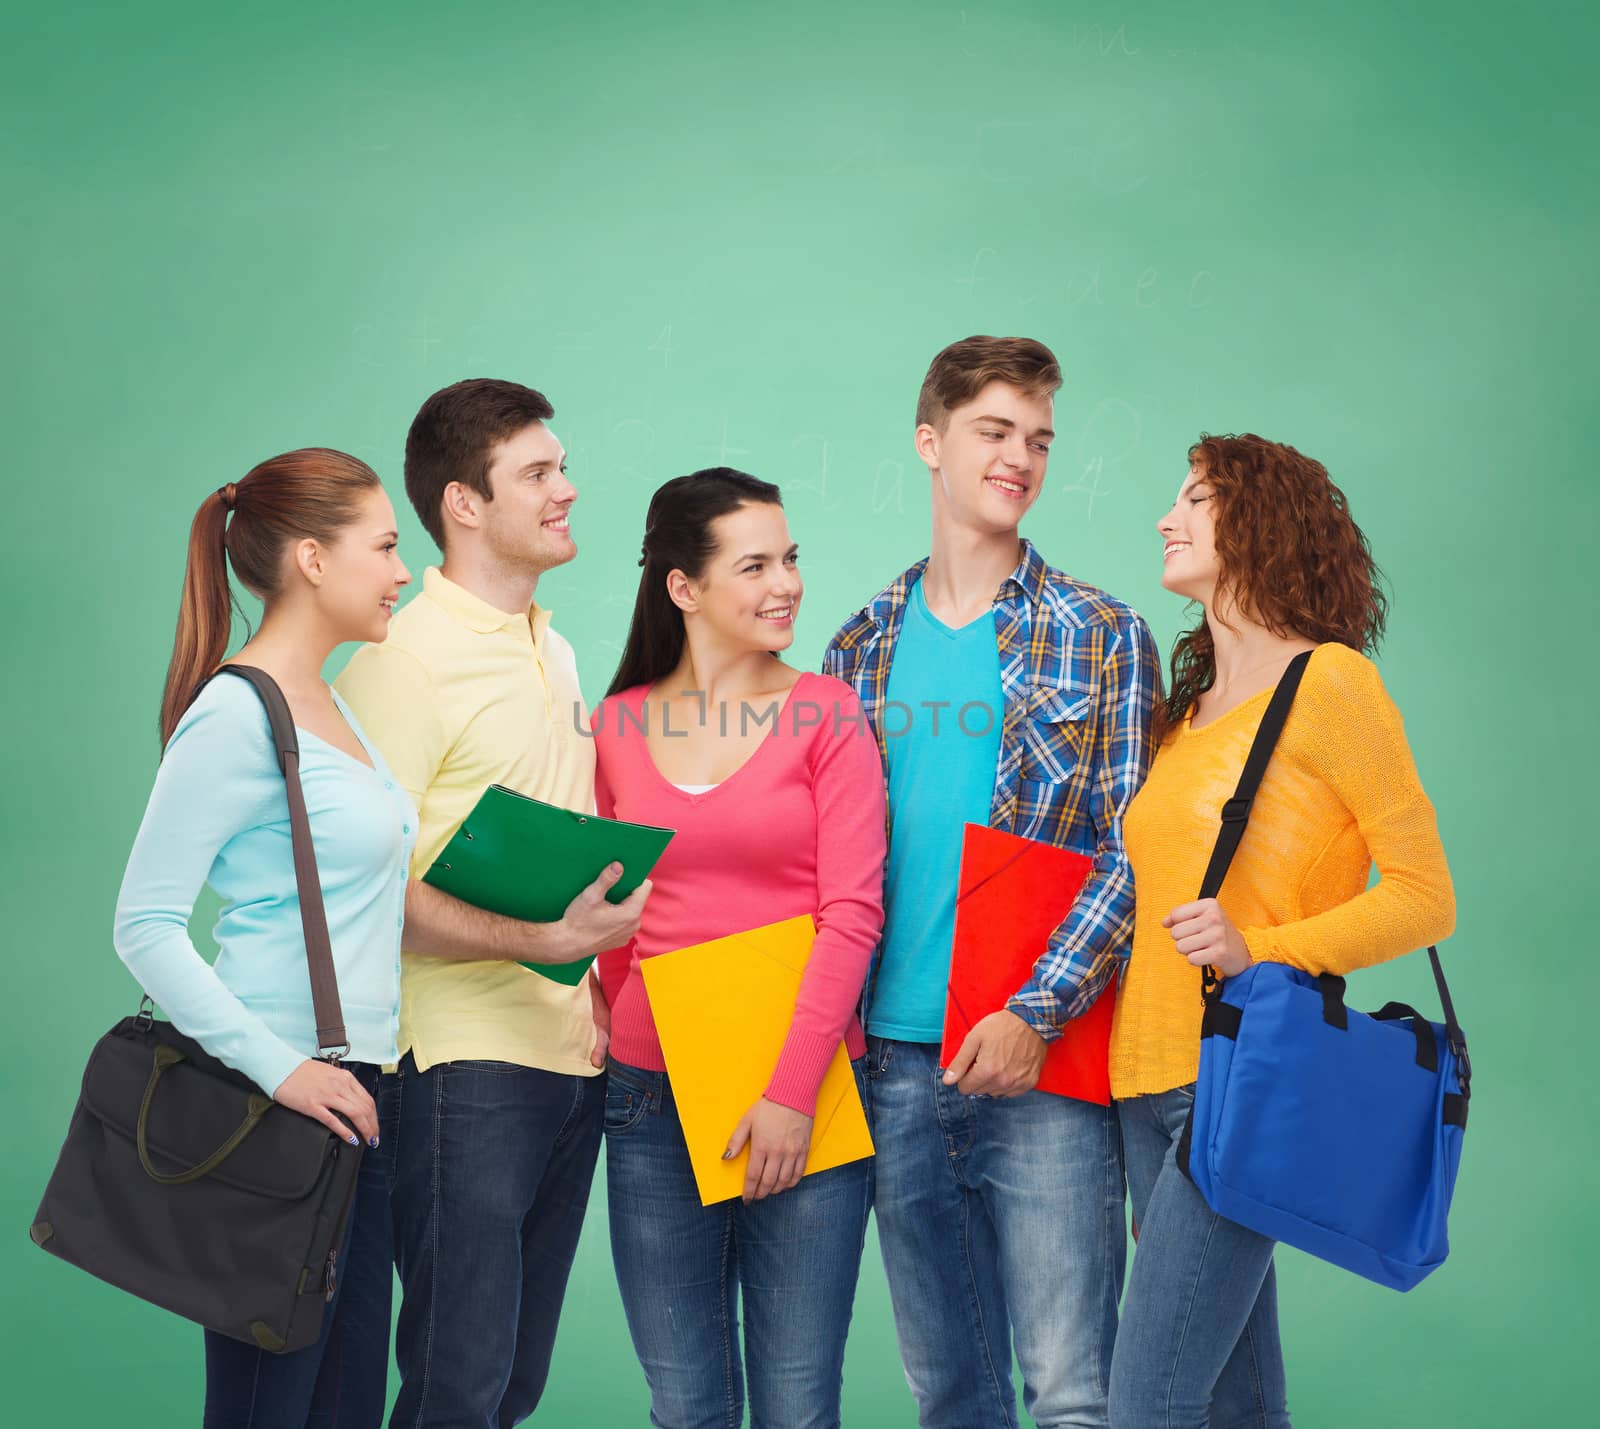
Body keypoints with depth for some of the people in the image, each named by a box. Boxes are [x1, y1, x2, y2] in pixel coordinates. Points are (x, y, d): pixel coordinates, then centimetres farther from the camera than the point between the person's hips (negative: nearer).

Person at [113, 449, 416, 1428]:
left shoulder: (329, 705, 15)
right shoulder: (235, 716, -13)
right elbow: (145, 925, -15)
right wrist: (278, 1067, -21)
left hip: (356, 1090, 9)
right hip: (281, 1110, -9)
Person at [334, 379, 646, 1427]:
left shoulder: (553, 651, 16)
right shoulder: (403, 664, -11)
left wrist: (602, 998, 13)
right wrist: (536, 939, -24)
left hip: (573, 1057, 8)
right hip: (466, 1065, -8)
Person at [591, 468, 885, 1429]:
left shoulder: (825, 714, -1)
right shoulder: (618, 726, 7)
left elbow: (852, 914, -6)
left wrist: (794, 1090, -13)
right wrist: (620, 1023, 3)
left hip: (802, 1098, -2)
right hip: (654, 1094, 2)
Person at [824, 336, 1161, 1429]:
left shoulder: (1101, 636, 1)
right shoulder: (862, 648, 11)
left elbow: (1132, 853, -5)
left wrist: (1038, 1013, -16)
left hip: (1042, 1063, -3)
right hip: (894, 1061, 4)